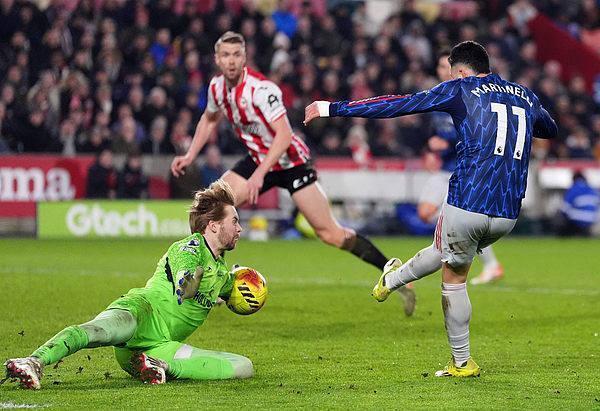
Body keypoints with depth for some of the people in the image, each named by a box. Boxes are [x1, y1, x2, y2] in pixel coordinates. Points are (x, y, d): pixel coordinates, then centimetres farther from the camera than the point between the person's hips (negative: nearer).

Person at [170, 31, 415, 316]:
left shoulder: (260, 88, -26)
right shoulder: (217, 87, -2)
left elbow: (284, 135, -32)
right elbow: (209, 119, 20)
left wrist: (260, 174, -37)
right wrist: (190, 156, 16)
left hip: (290, 161, -7)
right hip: (258, 159, 7)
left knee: (330, 233, -11)